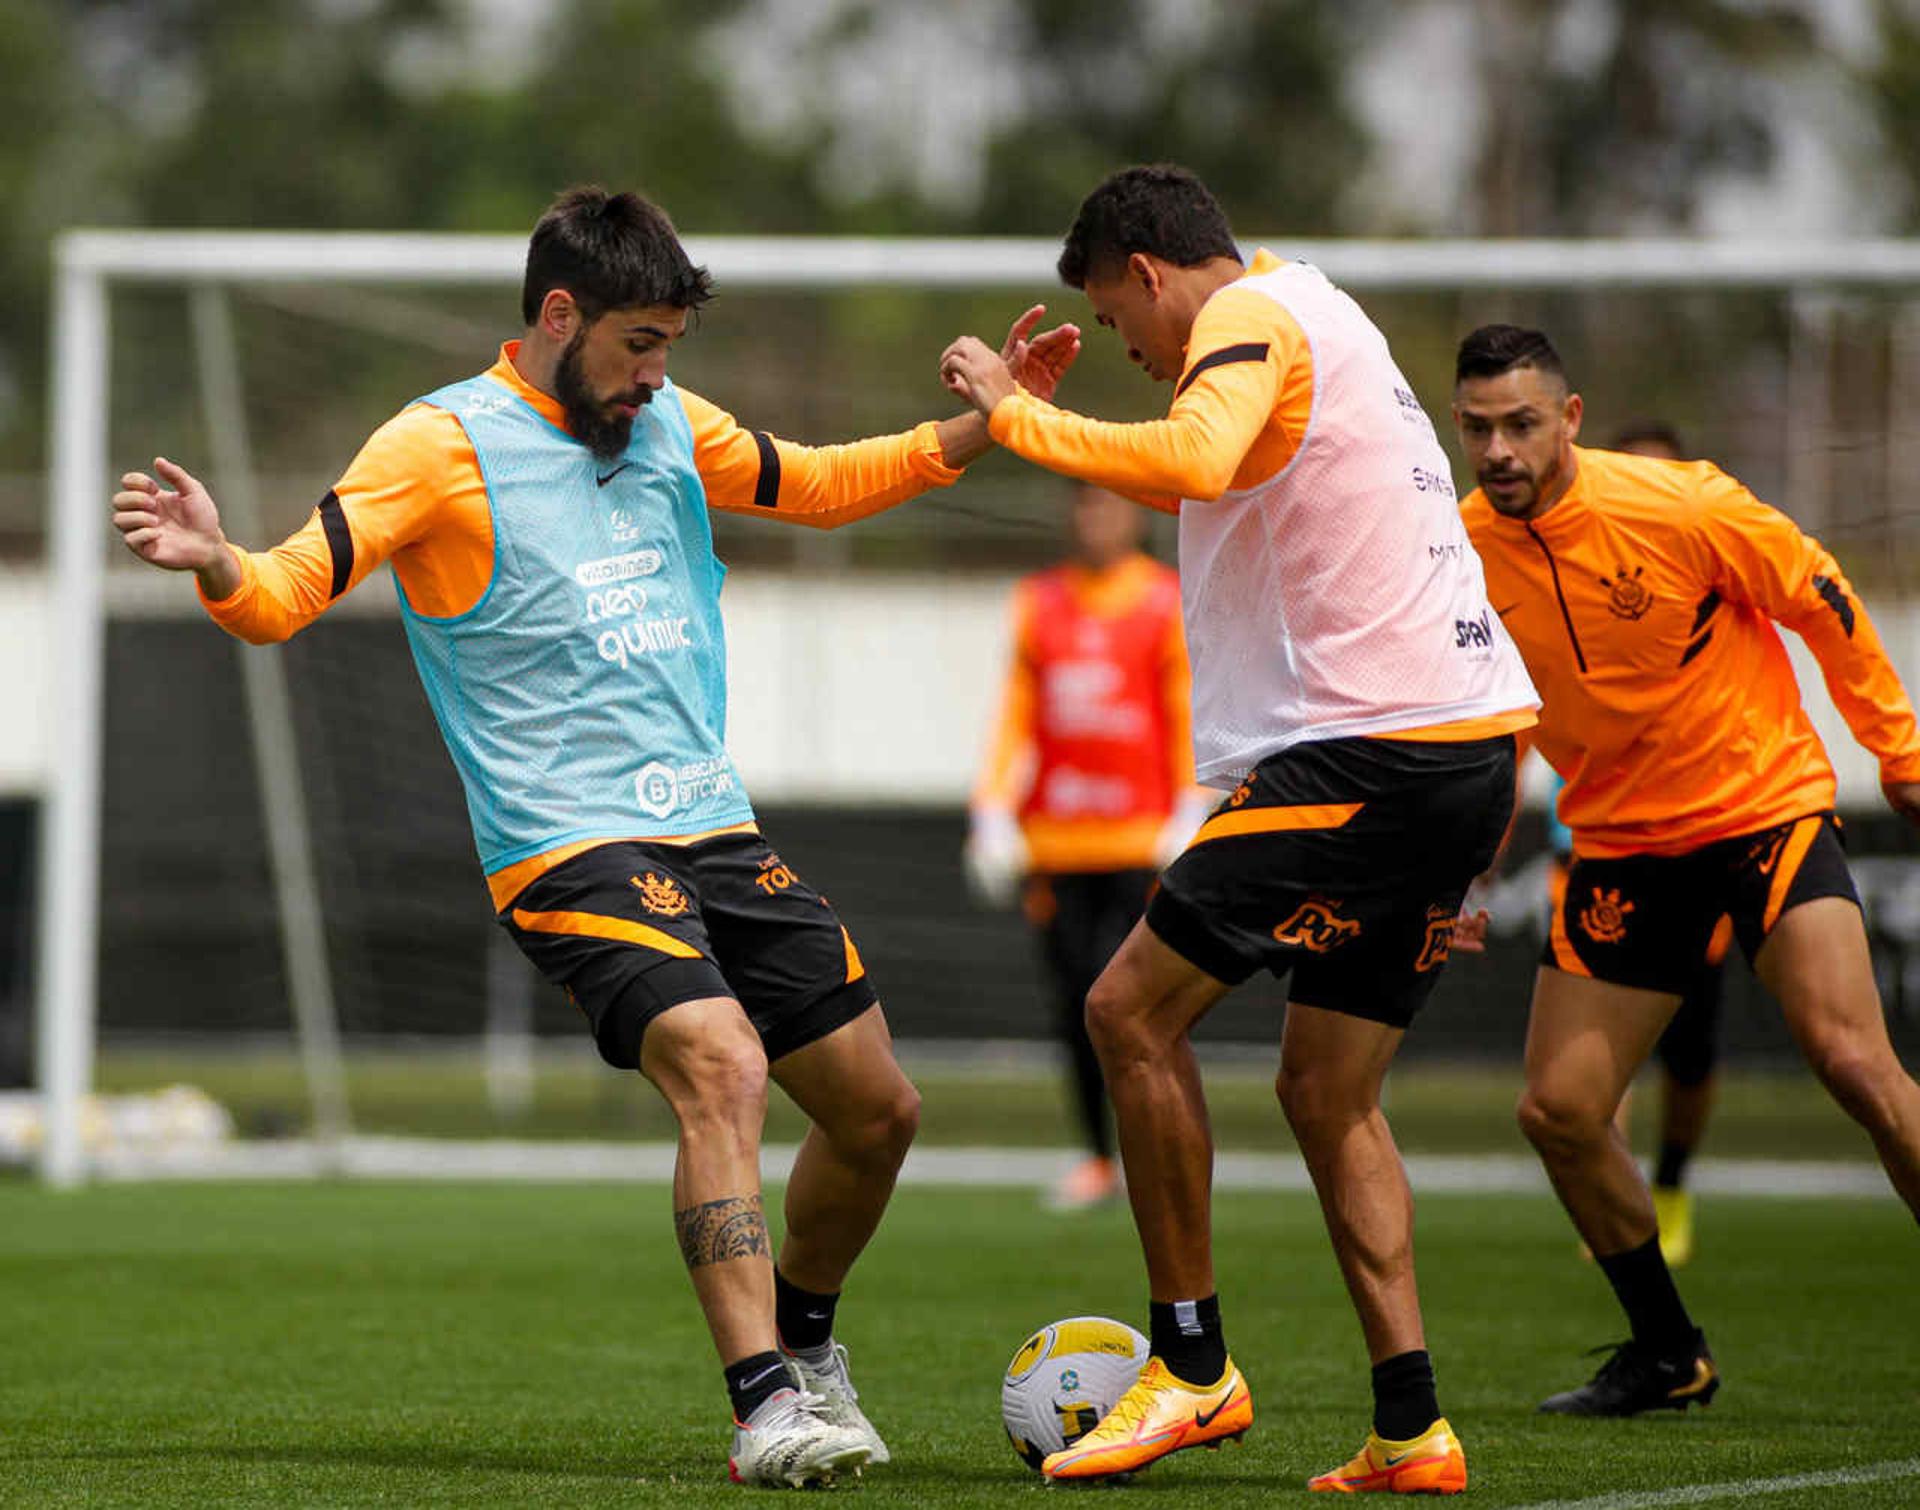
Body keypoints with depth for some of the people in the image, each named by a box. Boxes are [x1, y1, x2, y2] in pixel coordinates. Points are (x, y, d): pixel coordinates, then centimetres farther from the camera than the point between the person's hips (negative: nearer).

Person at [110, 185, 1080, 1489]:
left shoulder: (669, 426, 14)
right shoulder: (446, 442, -7)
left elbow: (822, 486, 29)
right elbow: (287, 594, -14)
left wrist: (984, 420, 18)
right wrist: (215, 564, -37)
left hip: (717, 829, 7)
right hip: (570, 846, -7)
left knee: (878, 1109, 9)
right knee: (721, 1067, -29)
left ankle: (803, 1339, 35)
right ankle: (765, 1408, -30)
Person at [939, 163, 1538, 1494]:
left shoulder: (1251, 317, -7)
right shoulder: (1319, 316, 25)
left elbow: (1192, 462, -27)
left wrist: (1017, 415, -17)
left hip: (1371, 750, -10)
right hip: (1469, 741, 10)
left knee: (1134, 1010, -4)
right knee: (1329, 1093, 12)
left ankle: (1193, 1365, 0)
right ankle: (1410, 1430, 6)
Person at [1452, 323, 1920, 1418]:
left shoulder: (1680, 507, -18)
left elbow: (1822, 599, -4)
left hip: (1764, 803, -4)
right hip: (1620, 841, 4)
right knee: (1559, 1109, -3)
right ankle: (1668, 1357, 18)